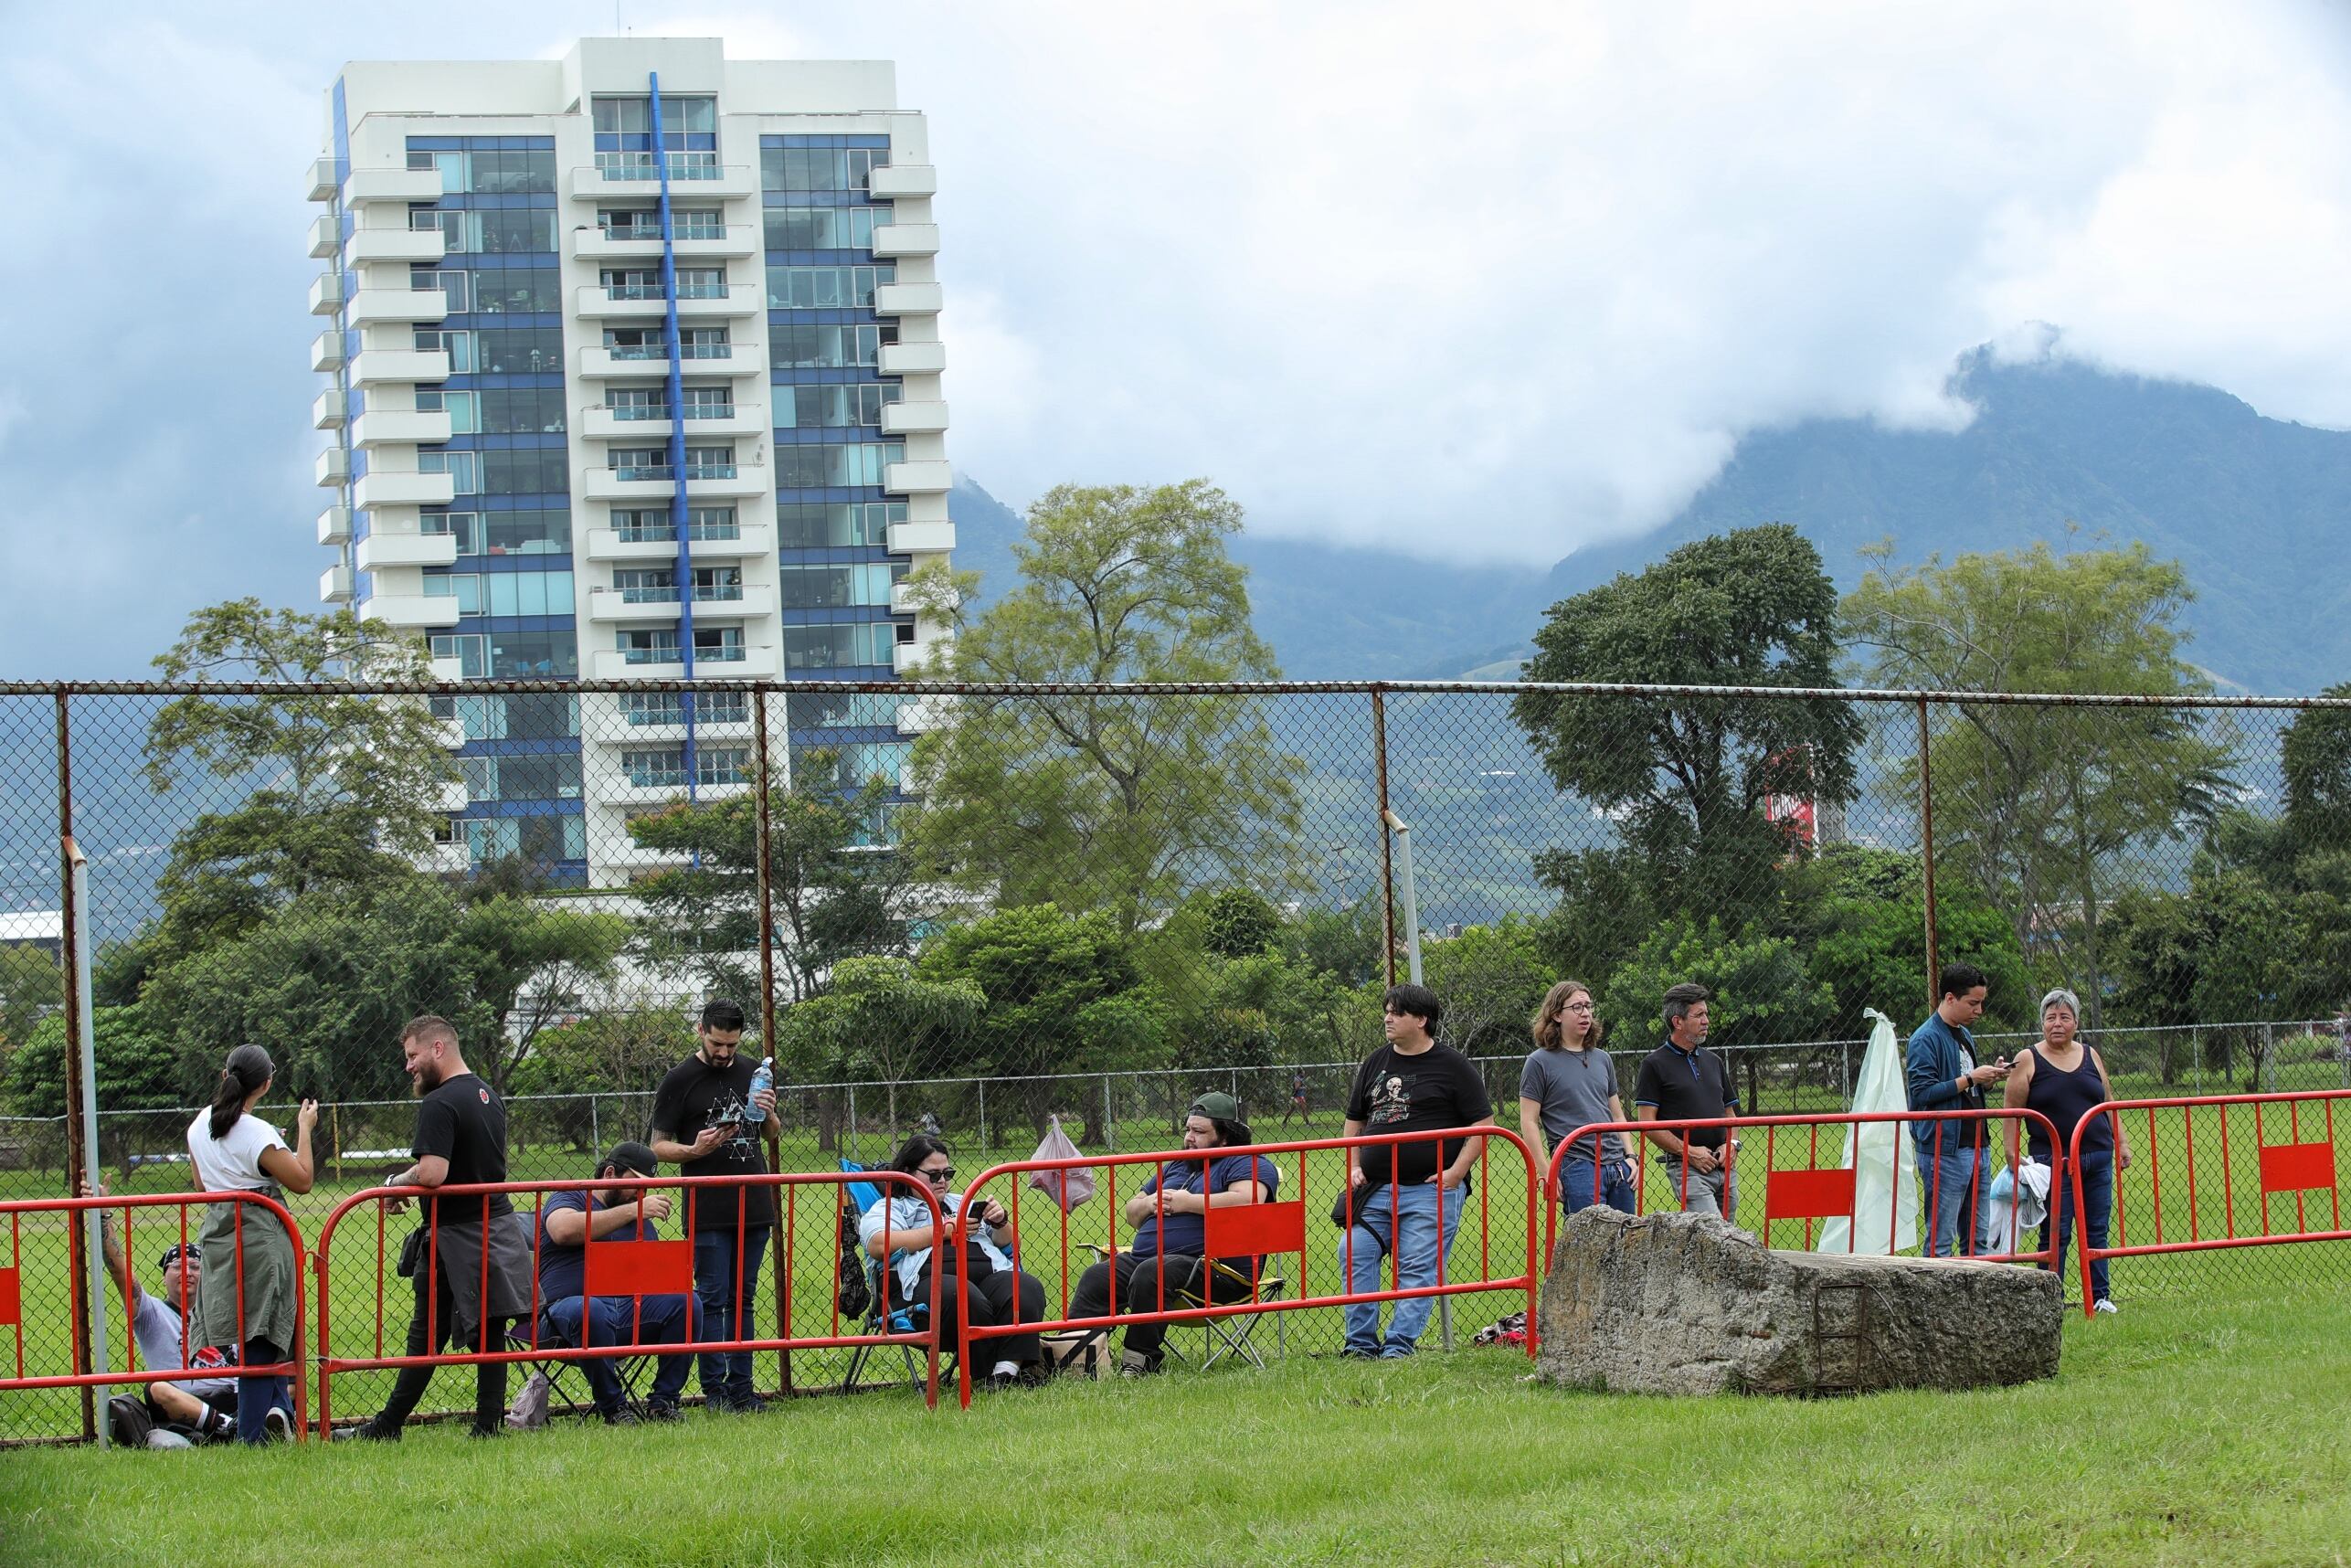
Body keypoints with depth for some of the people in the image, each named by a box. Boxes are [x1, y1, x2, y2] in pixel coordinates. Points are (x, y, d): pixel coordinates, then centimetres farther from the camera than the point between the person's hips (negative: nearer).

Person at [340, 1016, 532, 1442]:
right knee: (489, 1333, 6)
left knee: (428, 1335, -1)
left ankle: (388, 1426, 7)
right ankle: (489, 1423, 4)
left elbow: (432, 1174, -27)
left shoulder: (440, 1105, -16)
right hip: (498, 1225, 8)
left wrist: (398, 1182, -7)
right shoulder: (489, 1096, 14)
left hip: (454, 1237, -8)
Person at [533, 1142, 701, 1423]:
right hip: (566, 1310, -5)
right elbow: (564, 1230, -17)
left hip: (630, 1308, 5)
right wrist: (633, 1210, -18)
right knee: (589, 1310, -41)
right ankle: (613, 1407, -25)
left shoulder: (641, 1219, 27)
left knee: (688, 1303, -19)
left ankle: (663, 1401, -13)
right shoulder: (570, 1198, 8)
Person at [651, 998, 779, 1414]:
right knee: (713, 1298, -4)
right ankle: (714, 1389, 0)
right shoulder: (679, 1080, -3)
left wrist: (768, 1113, -1)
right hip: (707, 1211, -5)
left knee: (743, 1299, 8)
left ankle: (741, 1387, 12)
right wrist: (694, 1151, -21)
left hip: (753, 1206, 5)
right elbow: (658, 1146, -2)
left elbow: (772, 1133, 21)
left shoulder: (750, 1072, 12)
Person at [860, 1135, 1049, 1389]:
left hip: (989, 1274, 5)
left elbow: (1008, 1243, 36)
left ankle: (1007, 1368, -42)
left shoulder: (961, 1203, 35)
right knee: (964, 1297, -40)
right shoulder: (889, 1207, 19)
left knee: (1027, 1287, -30)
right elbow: (880, 1245, -4)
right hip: (928, 1280, -5)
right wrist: (943, 1230, 0)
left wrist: (1001, 1222, 12)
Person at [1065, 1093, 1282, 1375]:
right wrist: (1149, 1204, 8)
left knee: (1151, 1274, -35)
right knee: (1096, 1278, -15)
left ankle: (1140, 1359, -30)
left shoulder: (1249, 1163, 4)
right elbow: (1132, 1212, 34)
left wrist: (1186, 1202, -11)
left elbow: (1247, 1201, -19)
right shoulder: (1176, 1166, 30)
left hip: (1218, 1270, -8)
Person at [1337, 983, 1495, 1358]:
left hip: (1431, 1190, -5)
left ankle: (1398, 1345, -4)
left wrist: (1456, 1172, -9)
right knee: (1354, 1254, -5)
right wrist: (1354, 1168, 11)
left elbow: (1483, 1123, -1)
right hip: (1375, 1189, 5)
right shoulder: (1375, 1064, 16)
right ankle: (1361, 1343, 0)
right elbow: (1354, 1121, 25)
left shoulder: (1452, 1066, 0)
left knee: (1418, 1268, -6)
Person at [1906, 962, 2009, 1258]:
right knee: (1941, 1240, -6)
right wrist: (1970, 1079, -19)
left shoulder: (1965, 1036, 18)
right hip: (1944, 1152, -9)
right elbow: (1923, 1092, -19)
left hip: (1974, 1148, 9)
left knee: (1977, 1236, 10)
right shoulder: (1926, 1039, -10)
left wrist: (1990, 1077, 7)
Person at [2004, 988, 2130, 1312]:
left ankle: (2099, 1296, 13)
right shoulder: (2029, 1061, -1)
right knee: (2055, 1233, -2)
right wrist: (2012, 1157, -10)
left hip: (2098, 1158, 4)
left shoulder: (2089, 1055, 11)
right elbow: (2011, 1112, -3)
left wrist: (2121, 1143, 13)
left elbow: (2108, 1102, 18)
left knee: (2097, 1230, 6)